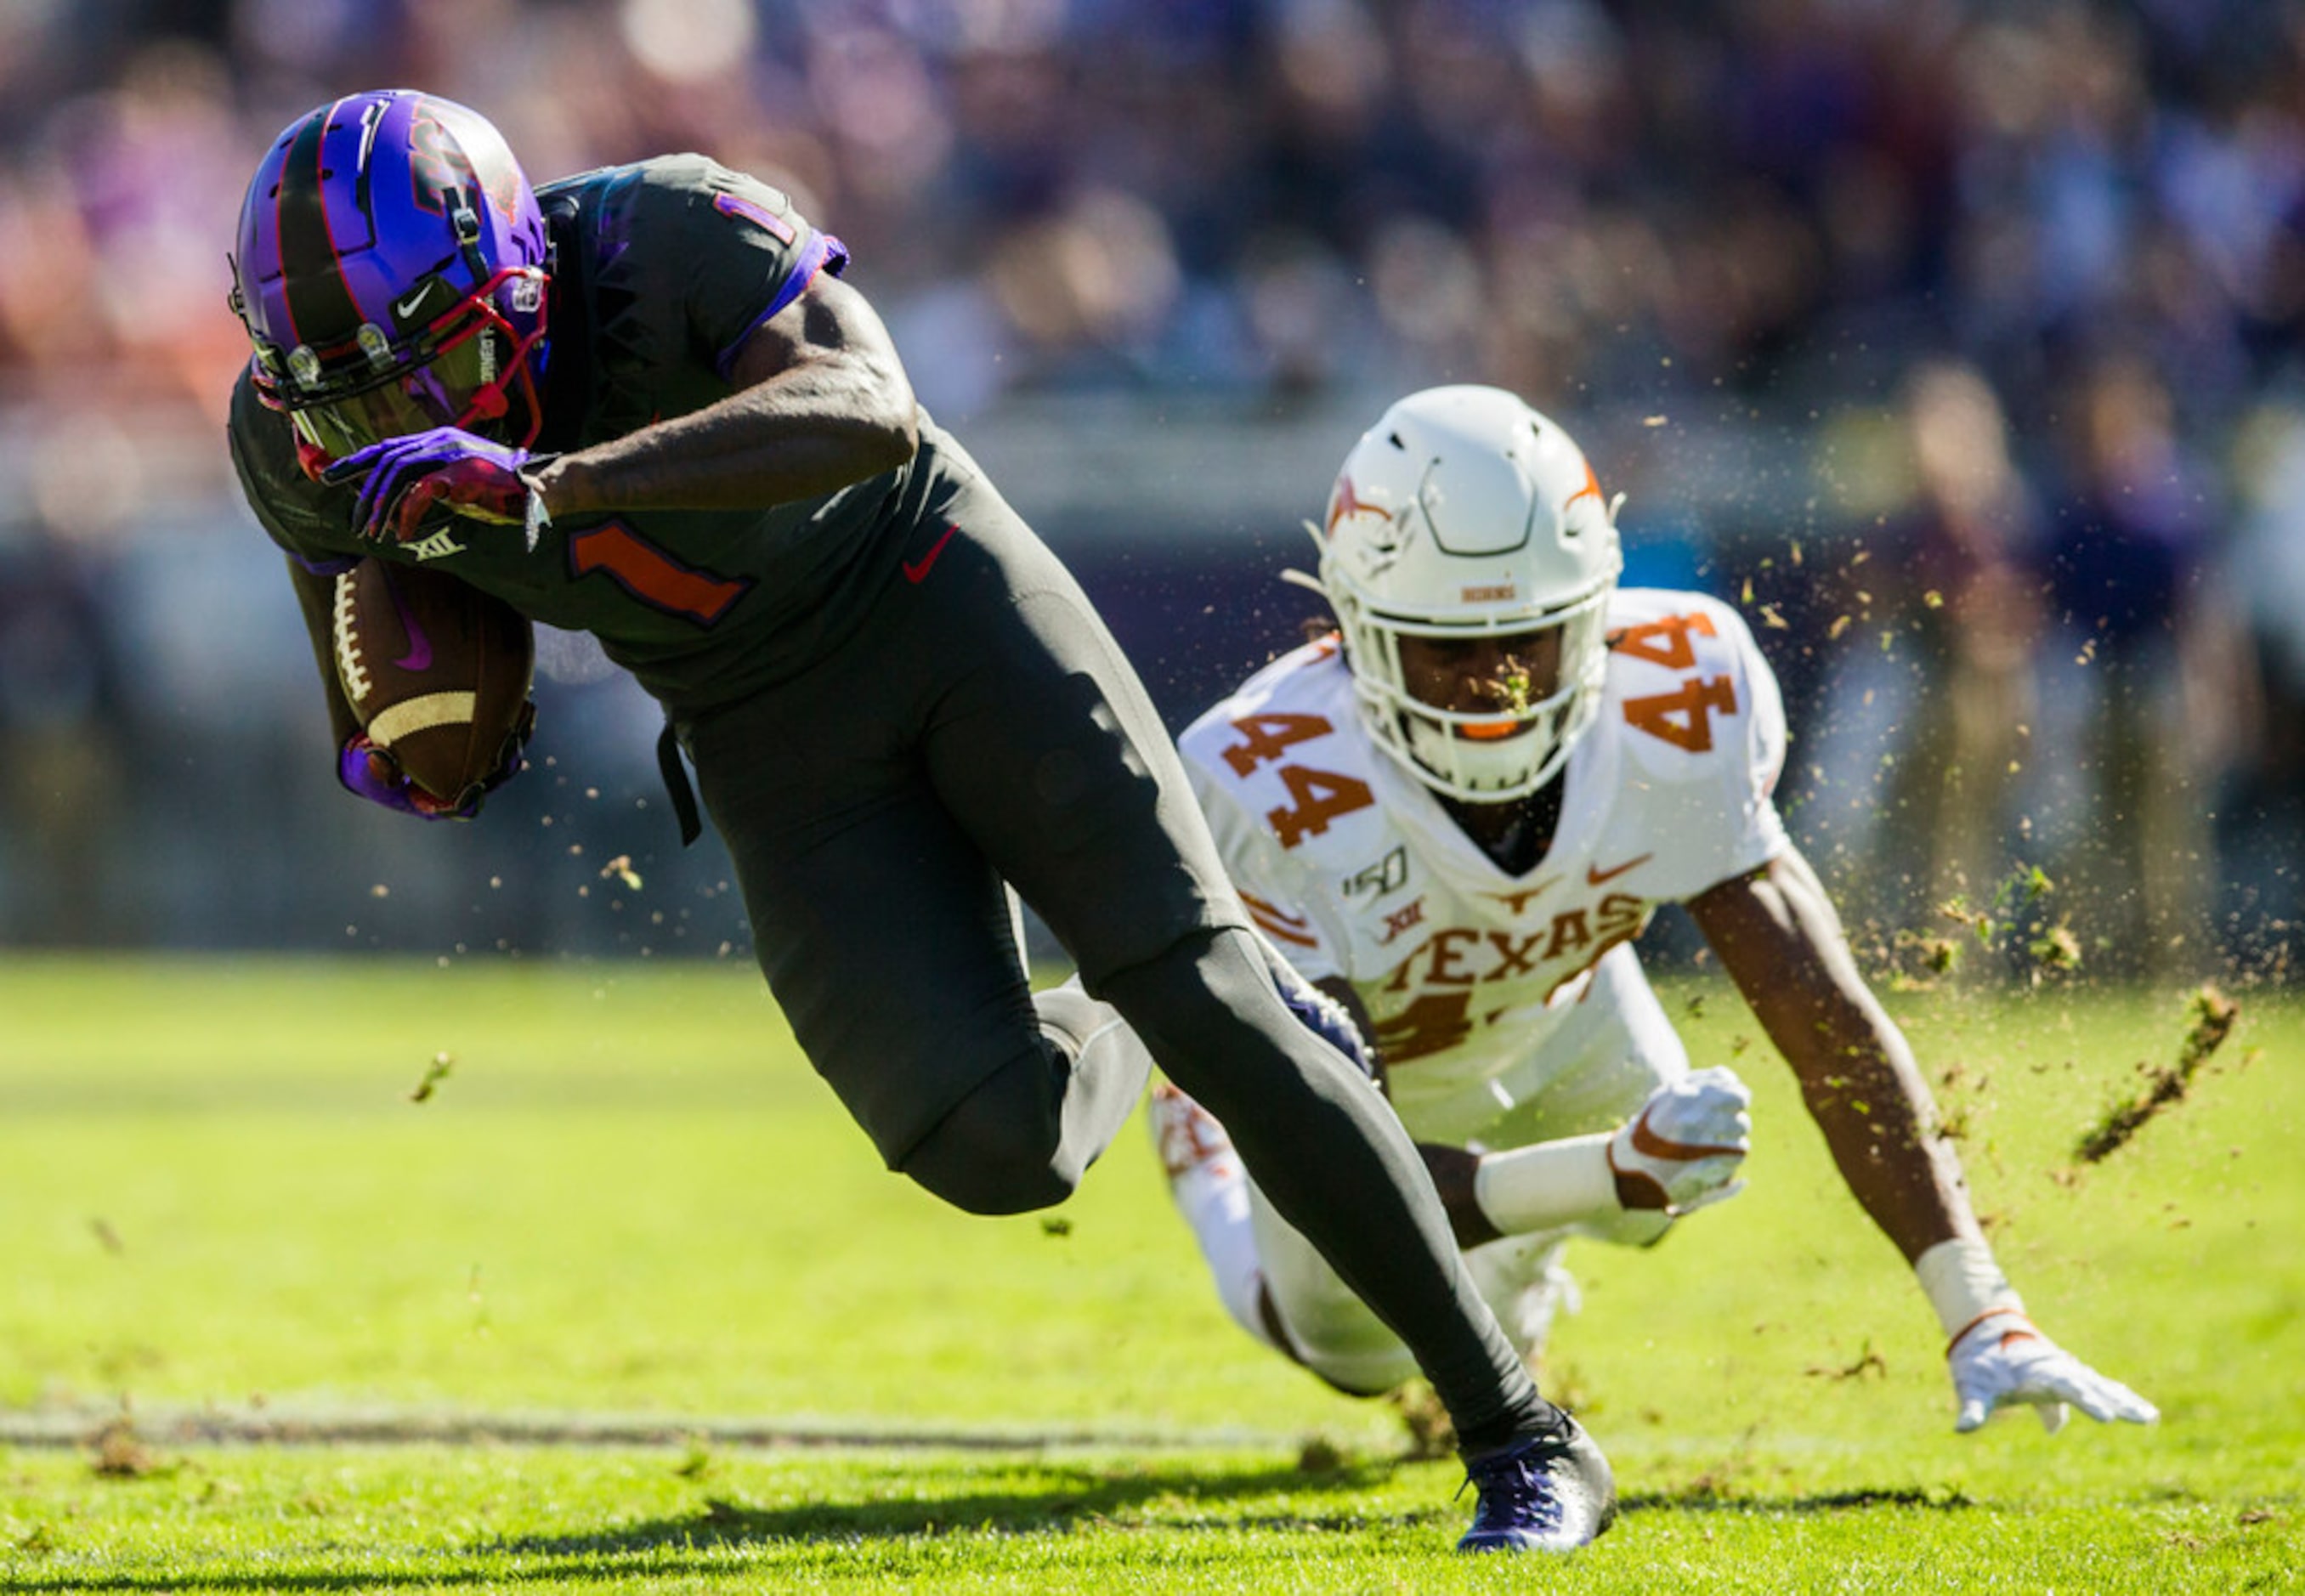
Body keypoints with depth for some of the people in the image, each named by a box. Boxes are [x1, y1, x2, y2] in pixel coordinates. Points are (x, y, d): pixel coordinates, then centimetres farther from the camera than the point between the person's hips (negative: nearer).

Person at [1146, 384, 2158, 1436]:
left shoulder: (1677, 708, -37)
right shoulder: (1269, 790, -47)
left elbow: (1830, 1026, -35)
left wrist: (1981, 1317, -41)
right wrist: (1612, 1172, -62)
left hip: (1550, 1004, 3)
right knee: (1356, 1348, 16)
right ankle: (1206, 1153, 44)